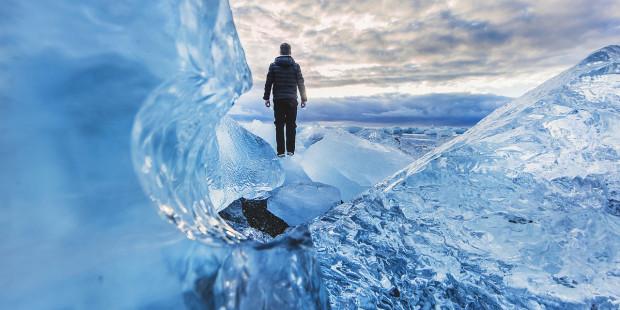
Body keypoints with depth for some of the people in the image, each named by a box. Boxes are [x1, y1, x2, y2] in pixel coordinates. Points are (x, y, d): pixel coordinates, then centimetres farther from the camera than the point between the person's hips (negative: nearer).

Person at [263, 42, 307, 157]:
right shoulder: (295, 65, 3)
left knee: (279, 125, 3)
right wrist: (303, 99, 9)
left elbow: (268, 83, 1)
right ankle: (290, 150, 6)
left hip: (278, 100, 0)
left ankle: (280, 151, 3)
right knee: (291, 125, 6)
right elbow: (300, 83, 3)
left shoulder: (273, 65, 2)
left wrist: (266, 98, 7)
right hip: (291, 100, 0)